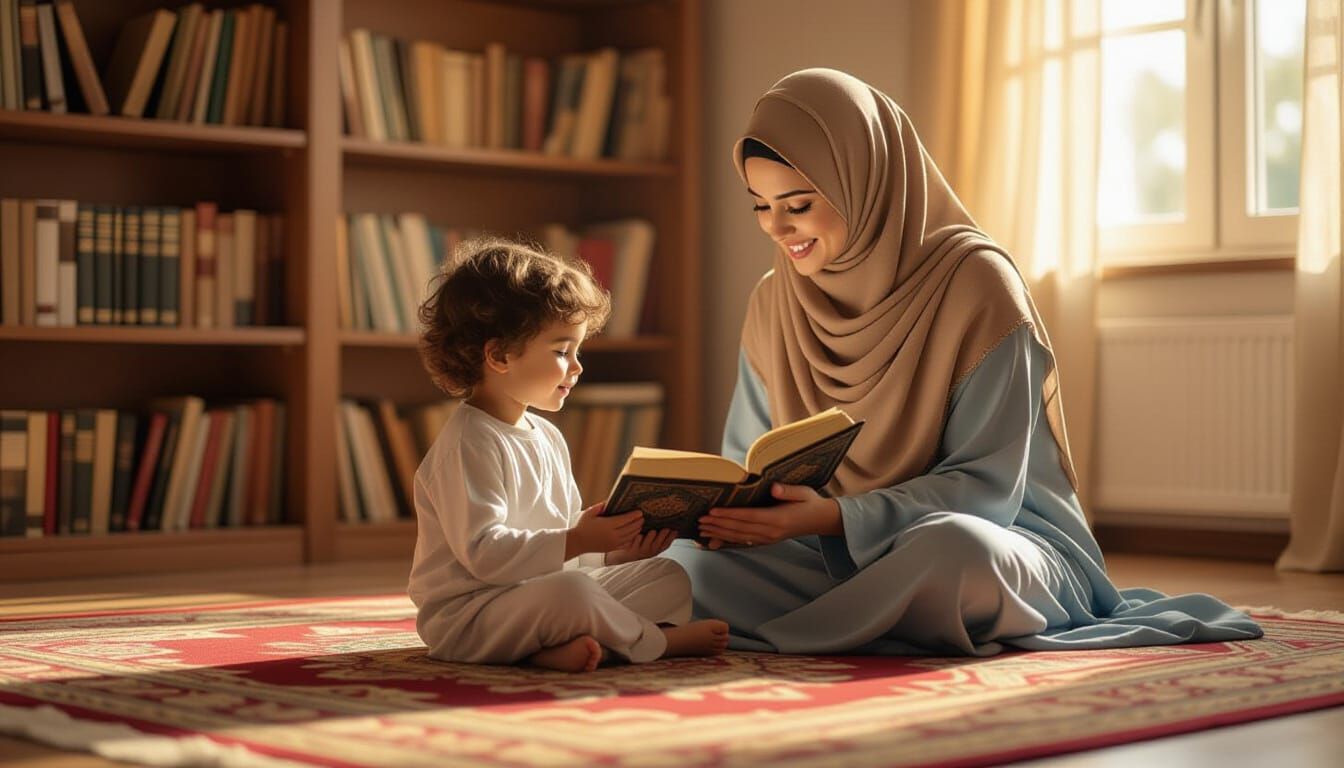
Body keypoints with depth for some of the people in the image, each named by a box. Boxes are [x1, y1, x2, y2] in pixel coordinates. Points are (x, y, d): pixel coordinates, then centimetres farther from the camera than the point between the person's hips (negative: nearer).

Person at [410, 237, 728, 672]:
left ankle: (578, 645, -23)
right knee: (569, 590, -37)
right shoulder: (469, 444, -17)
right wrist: (576, 541, -29)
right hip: (466, 614, -10)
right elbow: (482, 551, -25)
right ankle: (659, 641, -10)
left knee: (668, 577, 5)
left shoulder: (547, 437, 15)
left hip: (539, 597, 10)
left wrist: (614, 550, 0)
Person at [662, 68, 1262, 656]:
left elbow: (986, 483, -15)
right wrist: (712, 506, -16)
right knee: (680, 565, -21)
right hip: (839, 558, 5)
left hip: (999, 542, -5)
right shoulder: (773, 305, 4)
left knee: (949, 546, -42)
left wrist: (836, 517, -28)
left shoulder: (976, 283, -13)